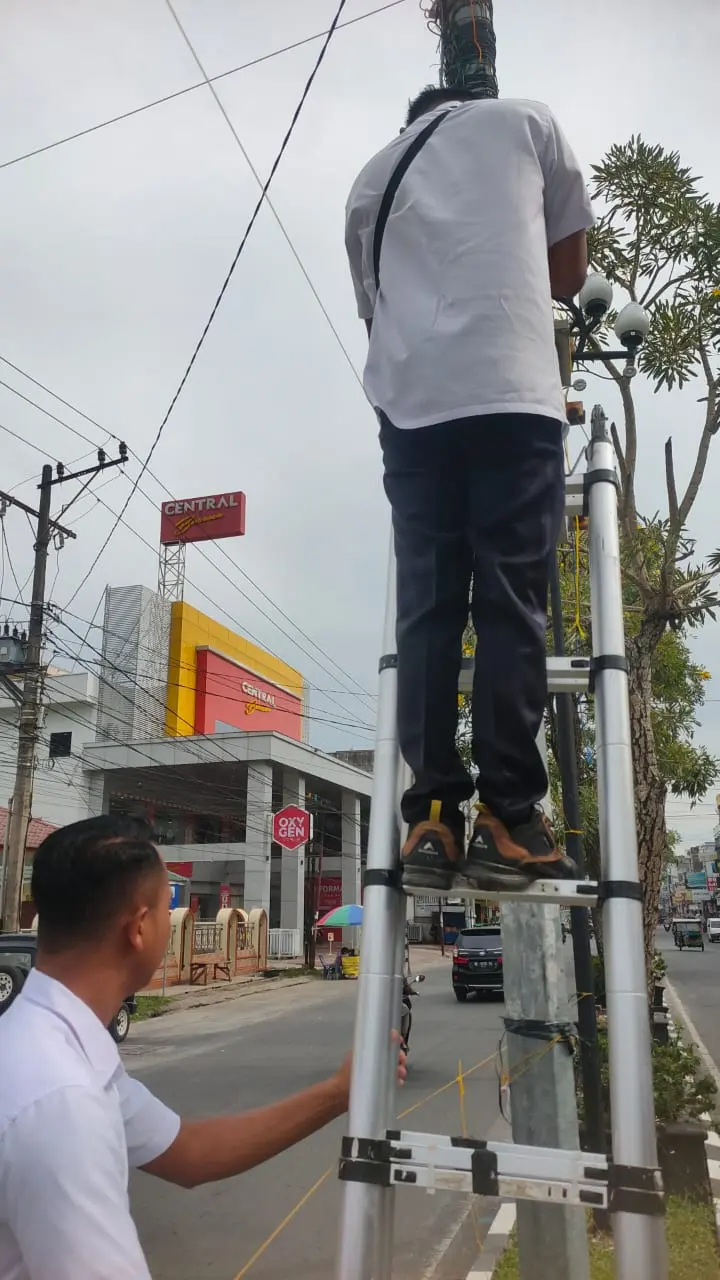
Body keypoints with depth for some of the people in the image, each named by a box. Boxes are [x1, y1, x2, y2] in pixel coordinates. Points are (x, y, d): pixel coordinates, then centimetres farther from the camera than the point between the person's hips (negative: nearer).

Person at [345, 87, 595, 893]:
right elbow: (569, 272, 24)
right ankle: (507, 822, -6)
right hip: (511, 391, -2)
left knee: (427, 612, 0)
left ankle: (433, 820, -4)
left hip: (410, 403, 3)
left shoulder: (371, 179, 28)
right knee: (511, 607, -4)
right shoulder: (524, 122, 21)